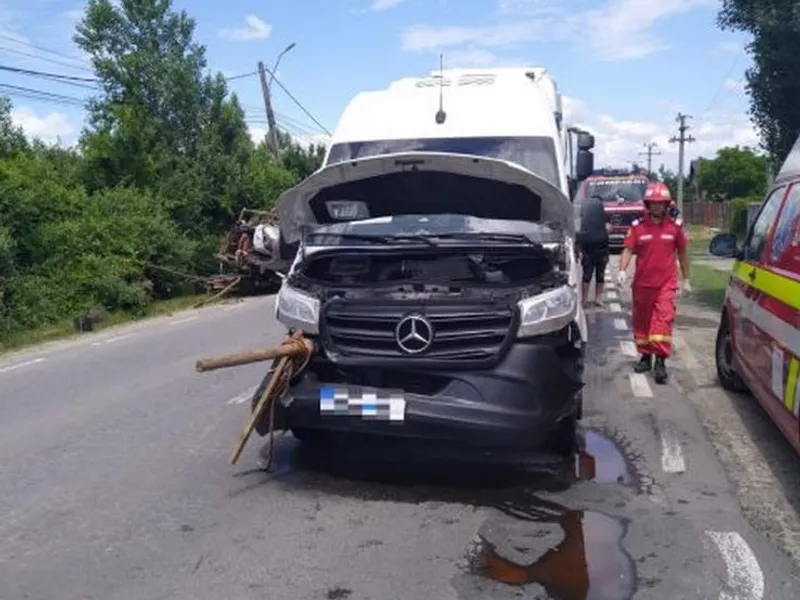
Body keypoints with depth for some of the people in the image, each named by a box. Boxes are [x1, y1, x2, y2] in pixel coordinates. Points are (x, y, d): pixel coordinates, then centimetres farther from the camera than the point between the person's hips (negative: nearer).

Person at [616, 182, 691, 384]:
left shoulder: (675, 226, 4)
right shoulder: (637, 226, 2)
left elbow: (682, 253, 13)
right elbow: (628, 249, -4)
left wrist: (686, 279, 14)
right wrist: (622, 270, -21)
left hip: (666, 283, -1)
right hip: (642, 283, 2)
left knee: (663, 320, -12)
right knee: (641, 321, 11)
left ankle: (660, 362, -13)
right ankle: (645, 356, 27)